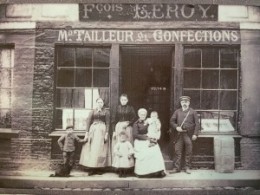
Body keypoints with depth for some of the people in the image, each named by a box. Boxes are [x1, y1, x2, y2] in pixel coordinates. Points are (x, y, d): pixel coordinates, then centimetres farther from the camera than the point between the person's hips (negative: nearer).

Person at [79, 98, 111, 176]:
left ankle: (99, 168, 7)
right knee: (92, 149, -1)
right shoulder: (92, 111, 8)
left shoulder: (106, 112, 5)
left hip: (102, 131, -1)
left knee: (100, 149, 0)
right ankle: (91, 169, 4)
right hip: (93, 130, 1)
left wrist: (106, 133, -9)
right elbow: (88, 122, 3)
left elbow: (107, 123, 0)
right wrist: (87, 133, -6)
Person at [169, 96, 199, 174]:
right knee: (178, 151, 2)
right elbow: (172, 121, 9)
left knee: (188, 152, 5)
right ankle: (177, 168, 10)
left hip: (189, 135, -1)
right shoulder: (177, 112, 11)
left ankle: (187, 167, 17)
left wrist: (195, 134, -7)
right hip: (179, 134, 2)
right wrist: (176, 127, -9)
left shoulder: (193, 112, 4)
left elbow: (197, 123, 1)